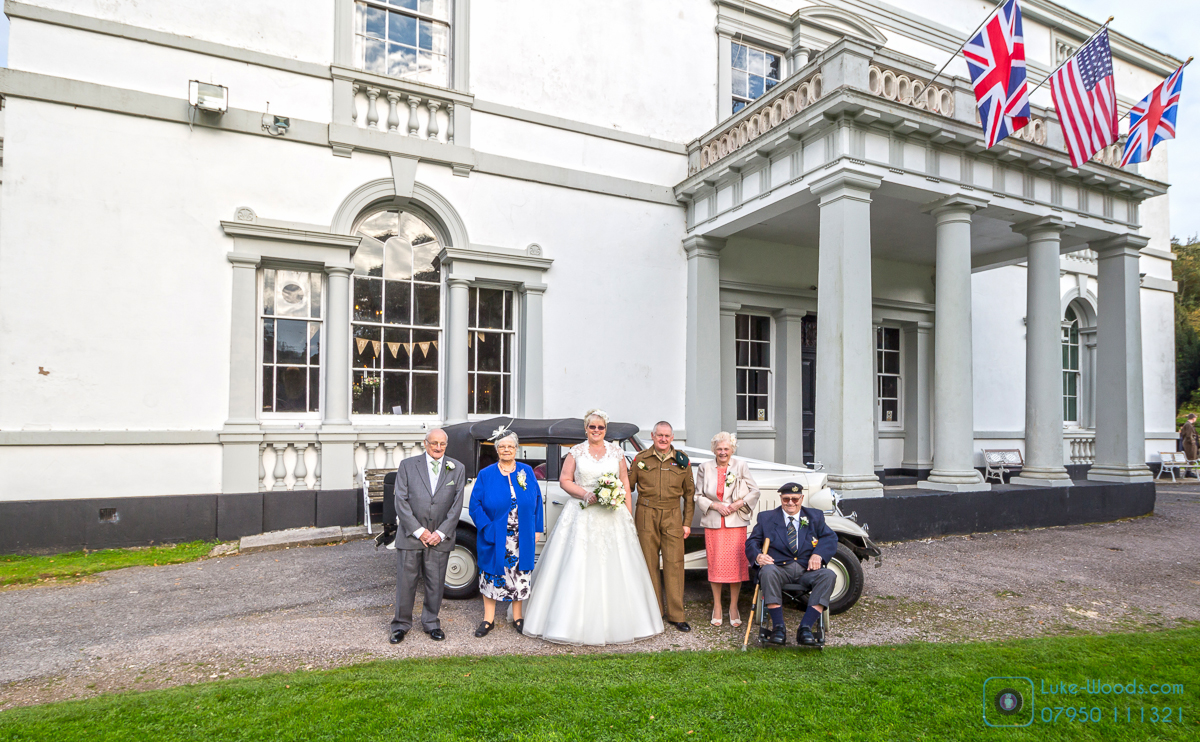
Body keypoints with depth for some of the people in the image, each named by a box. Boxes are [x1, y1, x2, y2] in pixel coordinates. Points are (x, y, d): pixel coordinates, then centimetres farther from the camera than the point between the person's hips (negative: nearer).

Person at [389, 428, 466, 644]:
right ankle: (401, 625, 24)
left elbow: (457, 505, 1)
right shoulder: (407, 465, 0)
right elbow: (401, 501, -5)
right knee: (405, 583, 7)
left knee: (435, 584, 10)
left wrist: (441, 533, -8)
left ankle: (431, 623, 28)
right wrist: (418, 531, -11)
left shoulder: (457, 469, 3)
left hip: (440, 538, 1)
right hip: (410, 536, -1)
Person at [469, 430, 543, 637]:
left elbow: (537, 501, 6)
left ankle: (517, 617, 25)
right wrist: (487, 528, -13)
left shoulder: (527, 472, 2)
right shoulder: (486, 474, -2)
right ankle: (488, 619, 21)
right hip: (494, 538, -1)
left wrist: (537, 528, 1)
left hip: (522, 539, 1)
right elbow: (475, 504, -3)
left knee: (519, 574, 10)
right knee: (491, 574, 7)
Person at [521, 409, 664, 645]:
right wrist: (586, 494, -13)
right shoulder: (576, 452, 5)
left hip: (613, 516, 2)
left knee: (615, 568, 3)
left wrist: (629, 515, 3)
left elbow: (625, 483, 10)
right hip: (582, 515, -1)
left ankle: (616, 622, 14)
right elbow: (564, 480, 2)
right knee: (577, 568, -3)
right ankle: (576, 622, 5)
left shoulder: (616, 451, 10)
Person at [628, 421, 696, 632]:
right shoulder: (641, 459, 4)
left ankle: (675, 615, 9)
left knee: (674, 564, -2)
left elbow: (689, 493, 11)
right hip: (646, 516, 0)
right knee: (649, 564, 4)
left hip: (672, 516, 0)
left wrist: (687, 523, 7)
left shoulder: (682, 460, 6)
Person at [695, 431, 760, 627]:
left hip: (736, 523, -1)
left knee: (736, 563, -1)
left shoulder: (741, 466, 2)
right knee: (715, 564, 3)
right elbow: (699, 497, 6)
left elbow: (754, 492, 4)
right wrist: (715, 505, -10)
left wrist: (739, 504, -11)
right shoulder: (705, 468, 5)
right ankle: (717, 607, 18)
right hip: (713, 523, 1)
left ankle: (734, 608, 15)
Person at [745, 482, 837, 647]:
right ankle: (778, 627, -27)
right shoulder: (766, 517, 15)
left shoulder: (815, 517, 18)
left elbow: (830, 538, 6)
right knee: (768, 571, -35)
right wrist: (758, 555, -14)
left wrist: (818, 554, -14)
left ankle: (805, 628, -27)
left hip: (807, 569, 2)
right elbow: (752, 541, 9)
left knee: (828, 575, -28)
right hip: (779, 568, -1)